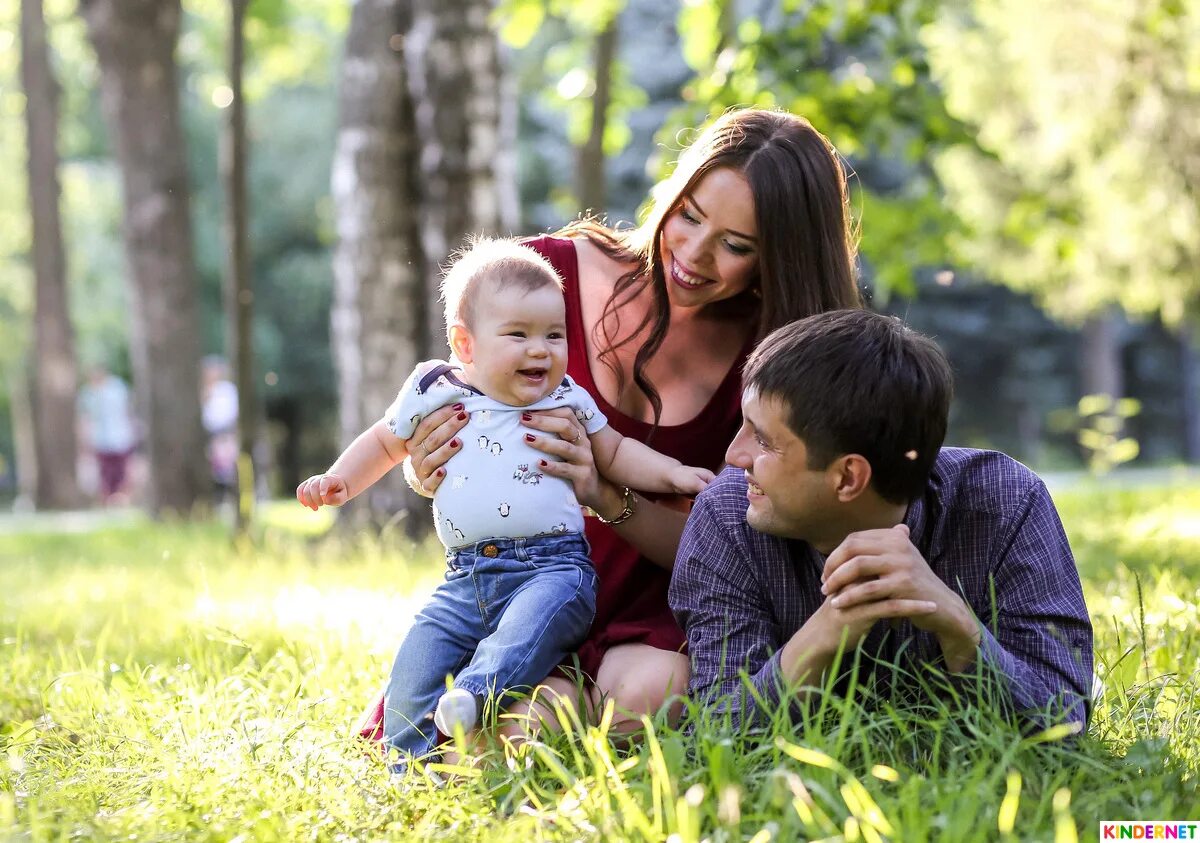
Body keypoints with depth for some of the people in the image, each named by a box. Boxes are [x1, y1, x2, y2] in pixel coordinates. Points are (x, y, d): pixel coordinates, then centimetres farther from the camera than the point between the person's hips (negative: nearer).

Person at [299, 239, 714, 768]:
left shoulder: (566, 399, 9)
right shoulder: (434, 392, 8)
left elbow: (615, 453, 21)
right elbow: (385, 442, 24)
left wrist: (671, 473, 6)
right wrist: (340, 481, 9)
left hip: (553, 568, -2)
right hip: (466, 579, 2)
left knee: (534, 622, -34)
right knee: (417, 661, -12)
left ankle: (476, 693, -44)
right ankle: (407, 770, -2)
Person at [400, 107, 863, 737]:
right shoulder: (552, 272, -9)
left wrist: (607, 497, -27)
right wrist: (429, 470, -22)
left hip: (655, 616, 0)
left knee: (650, 691, -33)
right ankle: (550, 693, 4)